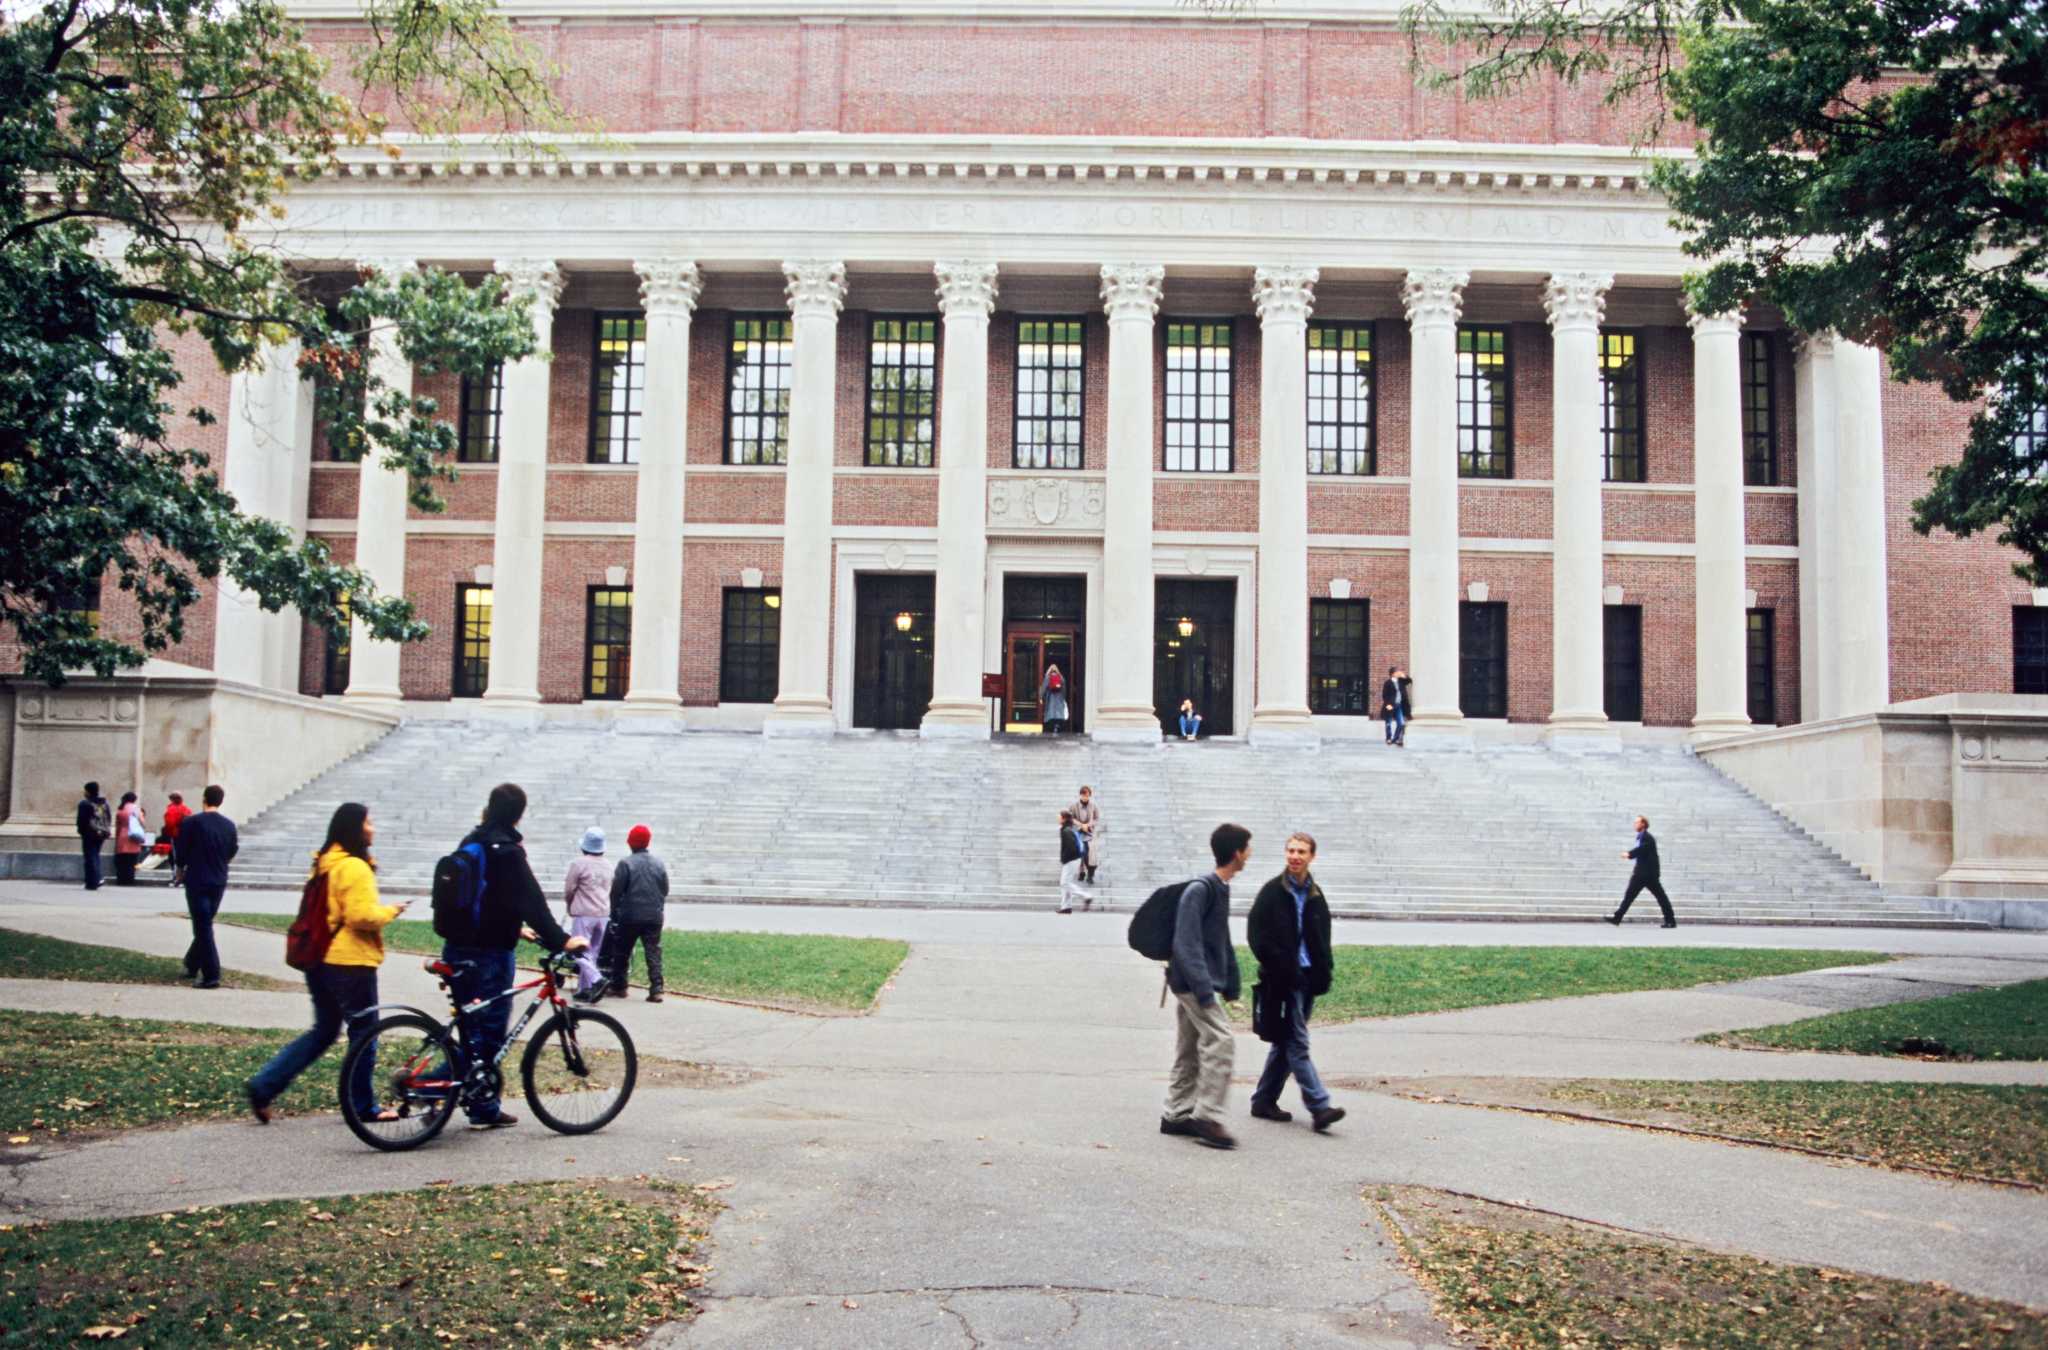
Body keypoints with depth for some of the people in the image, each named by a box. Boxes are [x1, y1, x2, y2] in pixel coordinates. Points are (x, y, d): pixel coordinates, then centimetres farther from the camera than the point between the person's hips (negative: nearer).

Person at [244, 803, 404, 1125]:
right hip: (351, 962, -9)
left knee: (323, 1029, 18)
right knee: (363, 1031, 4)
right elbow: (363, 916, -24)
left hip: (320, 958, 9)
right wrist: (390, 911, -6)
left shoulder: (324, 863, 11)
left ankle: (263, 1086, 9)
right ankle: (364, 1106, 13)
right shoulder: (355, 868, -18)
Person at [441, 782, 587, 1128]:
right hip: (489, 953, -8)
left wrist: (515, 928, 29)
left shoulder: (470, 843, 12)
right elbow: (531, 901, -21)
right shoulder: (508, 851, -15)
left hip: (457, 948, 8)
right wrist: (560, 940, -20)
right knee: (490, 1028, 1)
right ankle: (484, 1109, 7)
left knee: (470, 1025, 18)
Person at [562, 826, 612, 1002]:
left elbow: (568, 890, -4)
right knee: (593, 952, 12)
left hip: (584, 913, -6)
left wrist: (570, 905, 15)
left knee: (580, 951, -2)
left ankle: (596, 979, -21)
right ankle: (584, 989, 13)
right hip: (604, 913, 6)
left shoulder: (579, 863, -11)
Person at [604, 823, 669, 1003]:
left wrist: (614, 913, 5)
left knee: (622, 952, 12)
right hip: (654, 916, 3)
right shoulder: (659, 864, 4)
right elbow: (665, 890, 9)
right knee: (654, 953, 2)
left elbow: (616, 891, -7)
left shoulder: (626, 863, -10)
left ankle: (618, 986, 21)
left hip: (630, 916, -3)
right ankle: (656, 990, -7)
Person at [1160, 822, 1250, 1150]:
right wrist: (1204, 991, -27)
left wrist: (1231, 985, 19)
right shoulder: (1199, 890, -18)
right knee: (1221, 1042, -12)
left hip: (1192, 984, 10)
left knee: (1189, 1051, 13)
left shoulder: (1221, 889, 12)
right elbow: (1187, 945, -23)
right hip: (1194, 982, -10)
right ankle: (1207, 1117, -10)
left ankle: (1176, 1115, 20)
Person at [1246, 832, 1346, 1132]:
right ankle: (1319, 1107, -13)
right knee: (1297, 1043, -9)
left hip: (1307, 979, 6)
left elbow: (1322, 941, 18)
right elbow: (1256, 934, -7)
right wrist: (1278, 967, -14)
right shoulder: (1272, 892, -4)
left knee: (1286, 1042, 12)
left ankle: (1264, 1101, 22)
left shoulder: (1316, 896, 12)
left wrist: (1323, 974, 5)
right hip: (1283, 980, -6)